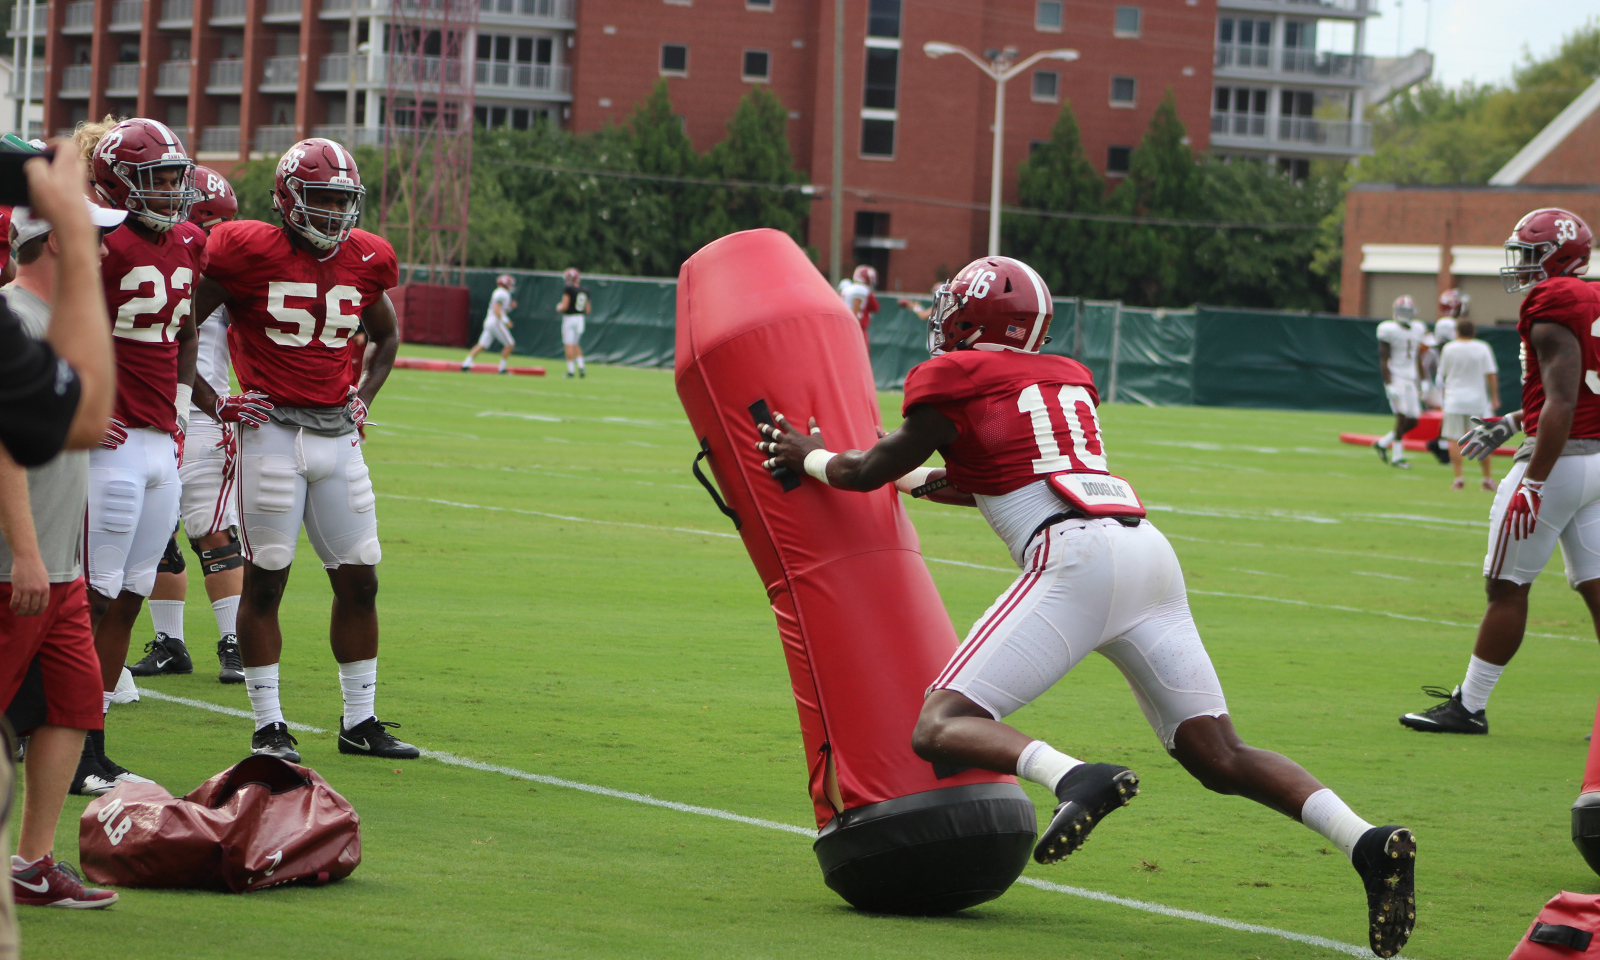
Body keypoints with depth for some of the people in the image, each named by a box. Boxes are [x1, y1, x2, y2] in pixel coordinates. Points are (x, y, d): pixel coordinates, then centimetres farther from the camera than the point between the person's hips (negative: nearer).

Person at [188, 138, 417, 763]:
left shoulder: (366, 261, 7)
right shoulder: (250, 253, -8)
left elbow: (386, 336, 27)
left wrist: (364, 397, 14)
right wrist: (211, 402, -4)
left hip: (338, 433, 5)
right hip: (271, 427, -5)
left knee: (359, 581, 6)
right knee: (265, 580, -2)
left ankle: (360, 721, 16)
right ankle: (268, 726, 6)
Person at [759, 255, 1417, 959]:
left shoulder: (953, 381, 9)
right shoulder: (1070, 379, 28)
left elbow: (869, 472, 23)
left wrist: (808, 456, 42)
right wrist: (918, 481, 55)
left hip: (1077, 558, -7)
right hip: (1151, 553, 7)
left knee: (941, 729, -7)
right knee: (1219, 757, 7)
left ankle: (1075, 777, -36)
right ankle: (1369, 844, -14)